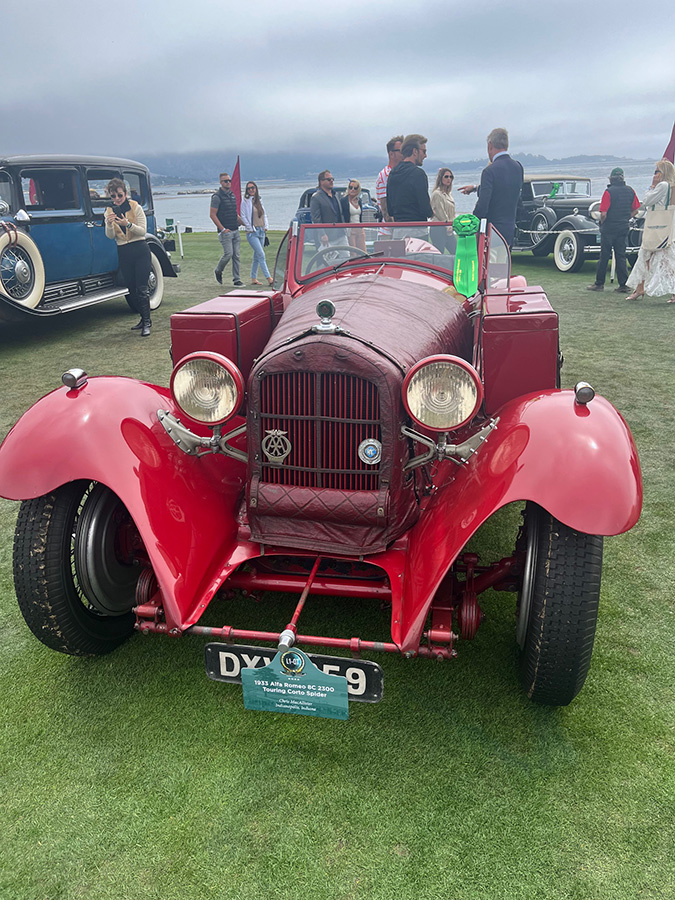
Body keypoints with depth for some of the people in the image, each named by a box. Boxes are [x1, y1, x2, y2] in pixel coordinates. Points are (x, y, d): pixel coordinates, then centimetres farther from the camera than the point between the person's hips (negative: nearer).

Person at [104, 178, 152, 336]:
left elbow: (143, 231, -9)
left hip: (140, 251, -4)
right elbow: (110, 236, -1)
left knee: (141, 288, -9)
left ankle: (146, 323, -7)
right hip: (123, 253, 4)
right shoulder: (109, 211, 8)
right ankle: (144, 318, 20)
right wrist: (110, 224, -21)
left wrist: (128, 224, -25)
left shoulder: (136, 207, -2)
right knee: (130, 289, 7)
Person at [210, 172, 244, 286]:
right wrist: (222, 229, -16)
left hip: (235, 230, 7)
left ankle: (236, 280, 5)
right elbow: (212, 214, -12)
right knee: (228, 253, -12)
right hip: (225, 231, -7)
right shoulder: (217, 197, -7)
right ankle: (218, 271, 15)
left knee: (236, 255, 2)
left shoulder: (232, 195, 16)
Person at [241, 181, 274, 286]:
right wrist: (250, 229, -10)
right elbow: (243, 216, -6)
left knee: (257, 256, 9)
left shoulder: (259, 200, 14)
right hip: (252, 232, -6)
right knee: (261, 255, -13)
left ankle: (253, 278, 17)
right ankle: (269, 278, -16)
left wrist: (265, 226, 9)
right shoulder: (245, 201, -4)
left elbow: (264, 214, 21)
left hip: (261, 231, 7)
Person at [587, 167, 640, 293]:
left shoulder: (609, 192, -14)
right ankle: (623, 285, 6)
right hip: (624, 228, 5)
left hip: (609, 229, -5)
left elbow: (603, 213, -17)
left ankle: (599, 283, 9)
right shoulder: (630, 191, 4)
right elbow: (635, 210, 11)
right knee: (621, 256, 8)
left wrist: (602, 223, 1)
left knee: (604, 256, 3)